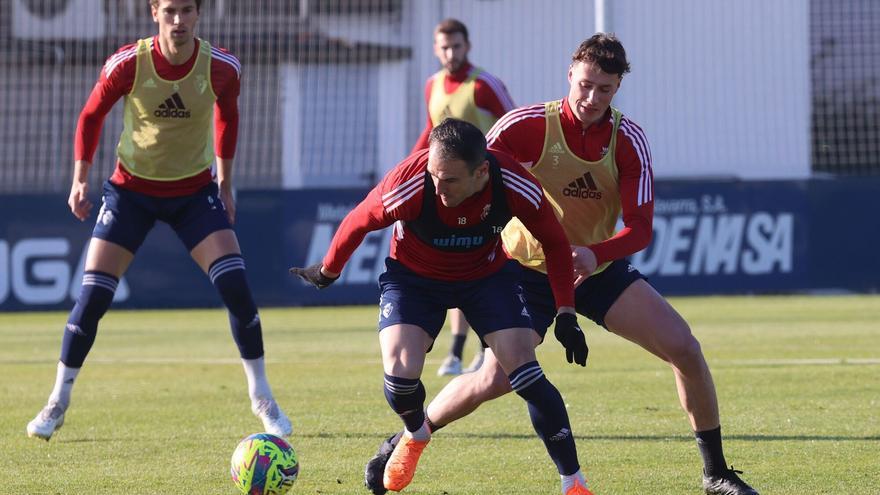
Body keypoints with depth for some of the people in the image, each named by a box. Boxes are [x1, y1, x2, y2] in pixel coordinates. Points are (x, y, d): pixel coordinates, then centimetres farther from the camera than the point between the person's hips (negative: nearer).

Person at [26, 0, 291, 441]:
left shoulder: (221, 68, -15)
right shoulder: (128, 64, -19)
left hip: (195, 190, 1)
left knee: (235, 286, -14)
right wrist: (80, 180, -6)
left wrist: (224, 182, 10)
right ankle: (57, 403, 9)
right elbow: (91, 116, -2)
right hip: (131, 189, -1)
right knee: (92, 296, -7)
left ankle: (261, 397, 2)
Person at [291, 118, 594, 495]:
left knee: (523, 371, -16)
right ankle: (415, 434, 17)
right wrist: (327, 272, 4)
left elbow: (554, 243, -10)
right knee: (400, 371, -21)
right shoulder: (407, 186, -35)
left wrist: (566, 314, -14)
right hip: (413, 276, -1)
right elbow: (357, 222, -13)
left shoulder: (515, 186, -30)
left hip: (487, 276, 1)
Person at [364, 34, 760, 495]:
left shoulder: (628, 140, -12)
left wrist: (594, 254, -36)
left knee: (684, 348, -11)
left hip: (597, 267, 3)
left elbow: (639, 228, -17)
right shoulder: (528, 125, -19)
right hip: (528, 267, -3)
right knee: (494, 380, -16)